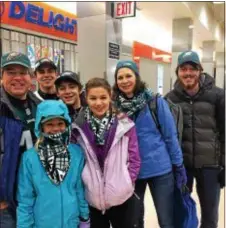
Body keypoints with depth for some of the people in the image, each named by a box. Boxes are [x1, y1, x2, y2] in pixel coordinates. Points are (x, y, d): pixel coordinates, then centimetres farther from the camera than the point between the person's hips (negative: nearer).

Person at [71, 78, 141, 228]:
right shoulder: (78, 128, -5)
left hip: (122, 198, 0)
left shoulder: (125, 124, -5)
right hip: (92, 200, 1)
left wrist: (127, 183, -7)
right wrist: (82, 186, -4)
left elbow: (135, 159, -1)